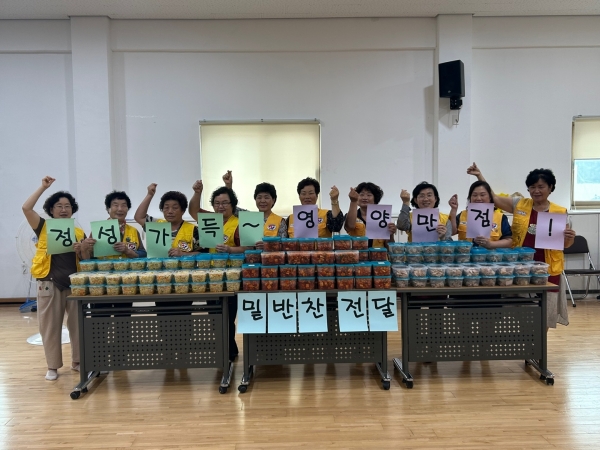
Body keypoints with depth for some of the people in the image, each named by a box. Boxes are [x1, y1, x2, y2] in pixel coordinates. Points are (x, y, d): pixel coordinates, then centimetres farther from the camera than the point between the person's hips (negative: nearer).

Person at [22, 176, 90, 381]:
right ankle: (53, 366, 17)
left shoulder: (79, 232, 9)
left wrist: (82, 250, -13)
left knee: (77, 324, 7)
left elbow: (87, 260, 9)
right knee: (50, 325, 5)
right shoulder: (44, 228, 3)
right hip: (49, 283, -2)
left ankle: (78, 361, 22)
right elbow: (26, 208, -12)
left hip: (74, 283, 2)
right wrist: (43, 187, -8)